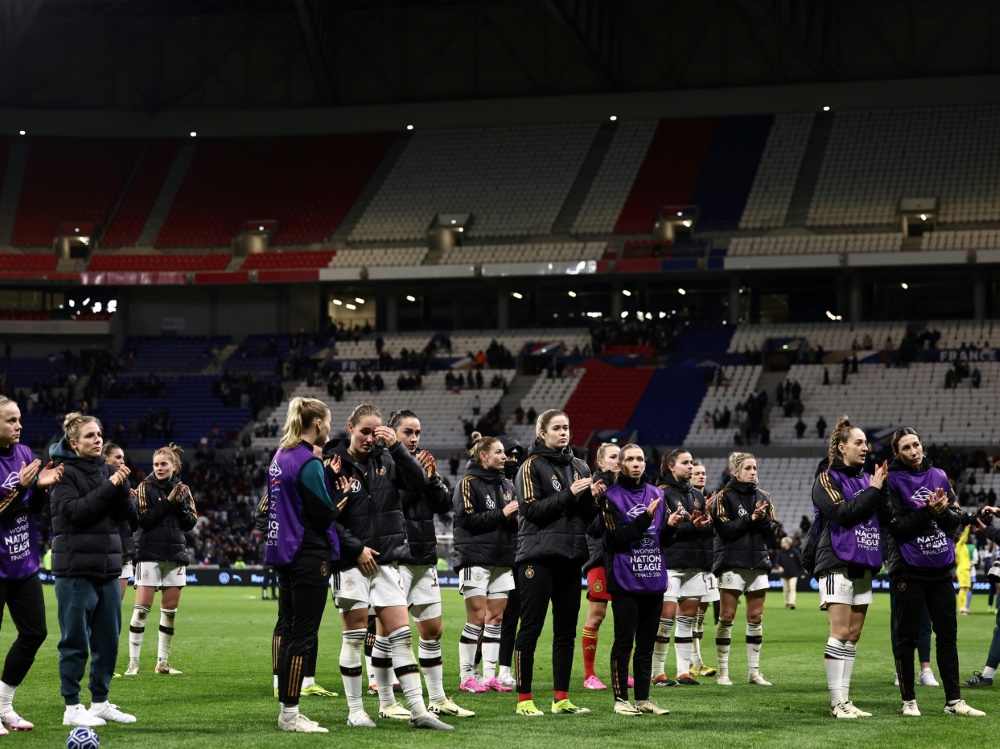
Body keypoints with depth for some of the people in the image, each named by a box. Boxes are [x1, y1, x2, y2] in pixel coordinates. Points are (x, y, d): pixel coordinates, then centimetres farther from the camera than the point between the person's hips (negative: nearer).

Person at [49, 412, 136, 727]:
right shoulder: (64, 472, -6)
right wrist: (110, 487, -18)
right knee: (75, 640, -2)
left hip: (107, 567, 6)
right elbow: (74, 511, -18)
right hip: (76, 568, -6)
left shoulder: (105, 470, 11)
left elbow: (124, 514, 6)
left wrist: (122, 486, -11)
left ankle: (100, 702, 20)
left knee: (108, 639, 10)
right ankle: (72, 707, 5)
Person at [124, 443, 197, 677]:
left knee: (170, 610, 6)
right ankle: (133, 662, -4)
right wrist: (168, 501, -17)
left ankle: (163, 662, 14)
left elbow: (190, 523, 6)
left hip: (175, 554, 4)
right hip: (150, 554, -4)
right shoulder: (146, 487, -2)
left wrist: (180, 504, -10)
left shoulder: (183, 490, 10)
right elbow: (144, 519, -13)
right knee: (142, 607, -8)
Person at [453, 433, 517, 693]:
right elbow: (467, 519, -14)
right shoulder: (469, 483, -5)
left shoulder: (506, 484, 16)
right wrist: (501, 514, -16)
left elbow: (515, 519, 22)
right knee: (477, 617, -7)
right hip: (475, 558, -7)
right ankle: (467, 677, 0)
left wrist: (518, 517, -1)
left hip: (502, 560, 7)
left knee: (496, 618, 5)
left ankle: (489, 676, 10)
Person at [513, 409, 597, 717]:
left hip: (570, 556, 6)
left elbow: (588, 516, 15)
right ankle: (524, 699, -1)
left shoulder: (579, 466, 14)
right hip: (539, 555, -6)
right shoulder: (532, 466, -2)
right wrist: (569, 494, -16)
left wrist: (590, 496, -6)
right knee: (531, 627, -4)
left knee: (566, 630, 6)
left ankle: (561, 698, 10)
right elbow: (531, 509, -12)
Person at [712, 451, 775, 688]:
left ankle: (754, 671, 10)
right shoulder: (725, 497, -2)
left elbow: (771, 530, 9)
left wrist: (763, 519, -10)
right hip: (732, 563, -5)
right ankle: (723, 671, 2)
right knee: (726, 617, -3)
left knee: (756, 618, 5)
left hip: (758, 562, 5)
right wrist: (750, 519, -17)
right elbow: (725, 529, -12)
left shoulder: (762, 497, 13)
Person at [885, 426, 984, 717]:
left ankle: (954, 700, 11)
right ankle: (909, 701, 10)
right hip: (909, 570, -5)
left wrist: (943, 510, -12)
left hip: (941, 568, 5)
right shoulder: (893, 481, -5)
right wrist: (928, 512, -19)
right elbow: (897, 527, -12)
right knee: (907, 636, 1)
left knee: (948, 634, 6)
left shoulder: (939, 476, 10)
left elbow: (956, 519, 9)